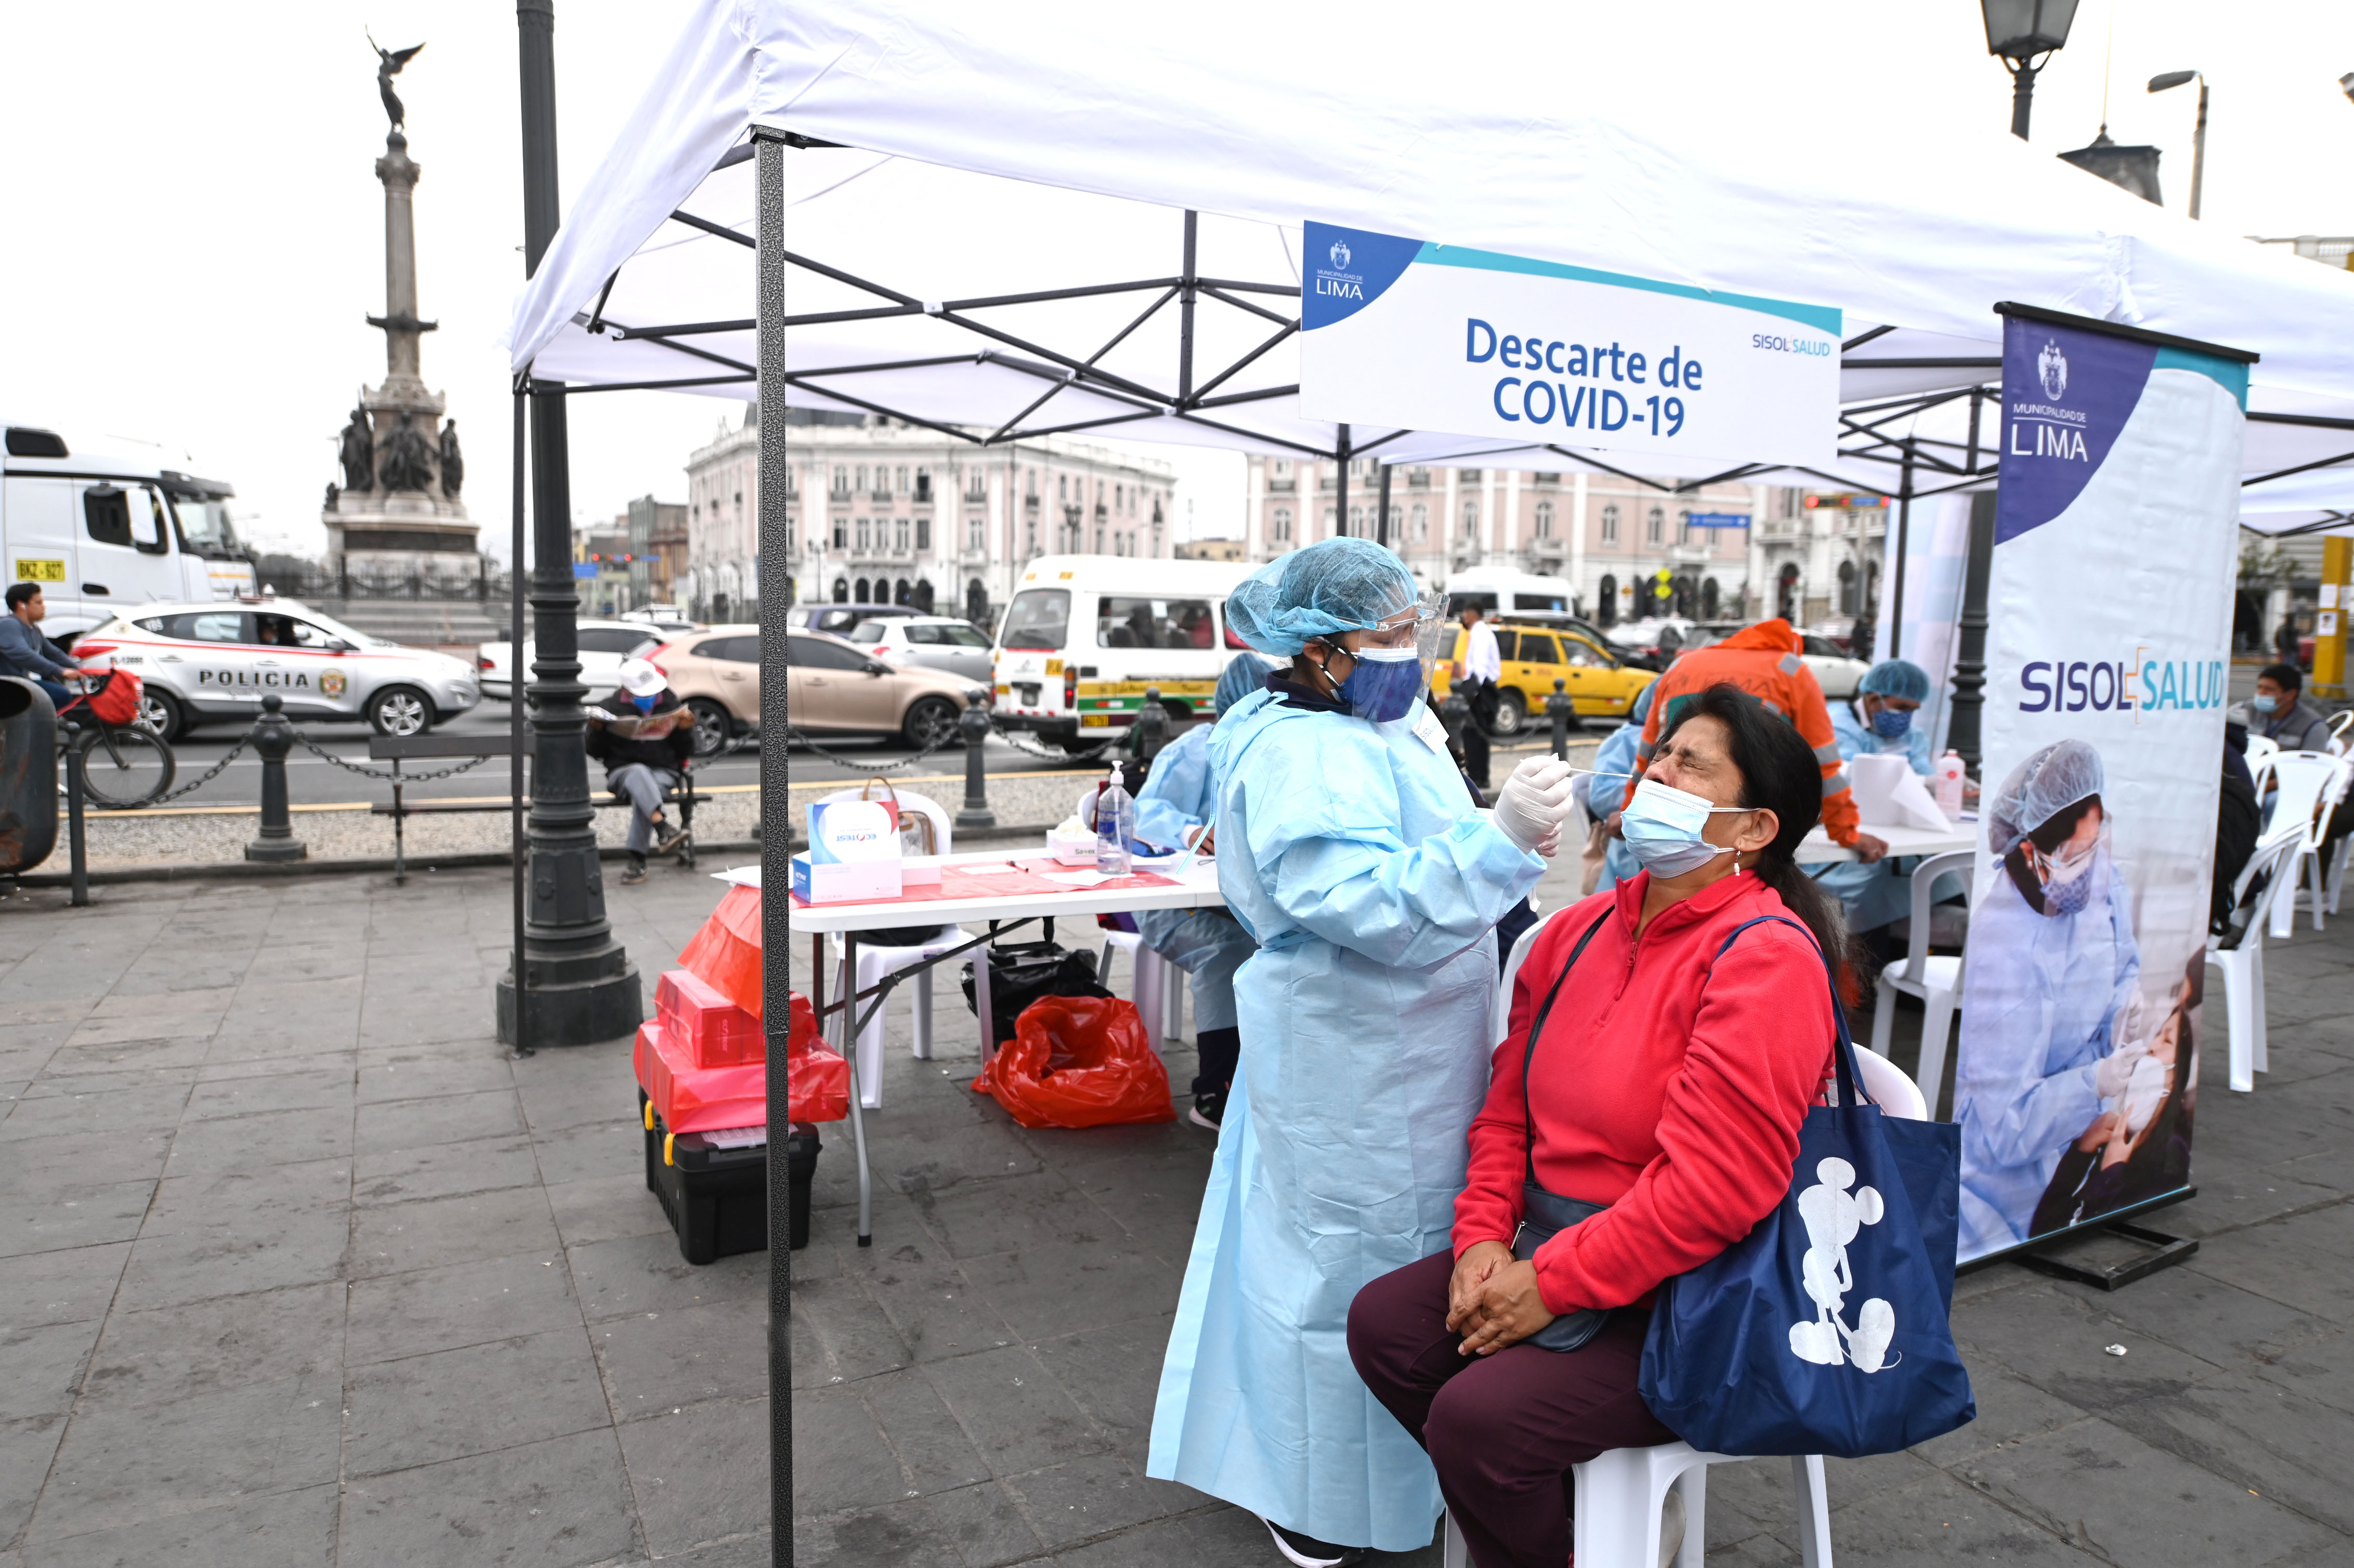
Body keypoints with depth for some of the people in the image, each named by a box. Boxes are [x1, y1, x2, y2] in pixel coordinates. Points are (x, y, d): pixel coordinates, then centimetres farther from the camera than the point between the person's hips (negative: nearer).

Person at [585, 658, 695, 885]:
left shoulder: (672, 707, 8)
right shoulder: (611, 709, 4)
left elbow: (686, 753, 11)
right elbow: (596, 753, 9)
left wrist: (686, 730, -7)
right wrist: (596, 729, -9)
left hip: (664, 774, 0)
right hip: (623, 772, 0)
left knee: (642, 795, -34)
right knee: (639, 773, -38)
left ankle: (637, 860, -35)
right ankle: (663, 829, -56)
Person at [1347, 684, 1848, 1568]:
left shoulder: (1765, 960, -20)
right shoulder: (1580, 932, 5)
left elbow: (1715, 1184, -25)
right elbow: (1508, 1106, 10)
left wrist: (1552, 1282, -20)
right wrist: (1483, 1237, -5)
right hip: (1557, 1248, 8)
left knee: (1476, 1417, -21)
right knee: (1383, 1325, -2)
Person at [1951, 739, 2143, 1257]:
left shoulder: (2099, 874, -10)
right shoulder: (2002, 948, -33)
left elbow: (2127, 963, 14)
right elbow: (2007, 1131, -28)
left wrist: (2127, 1008, -8)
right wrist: (2096, 1082, -39)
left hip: (2084, 1124, 7)